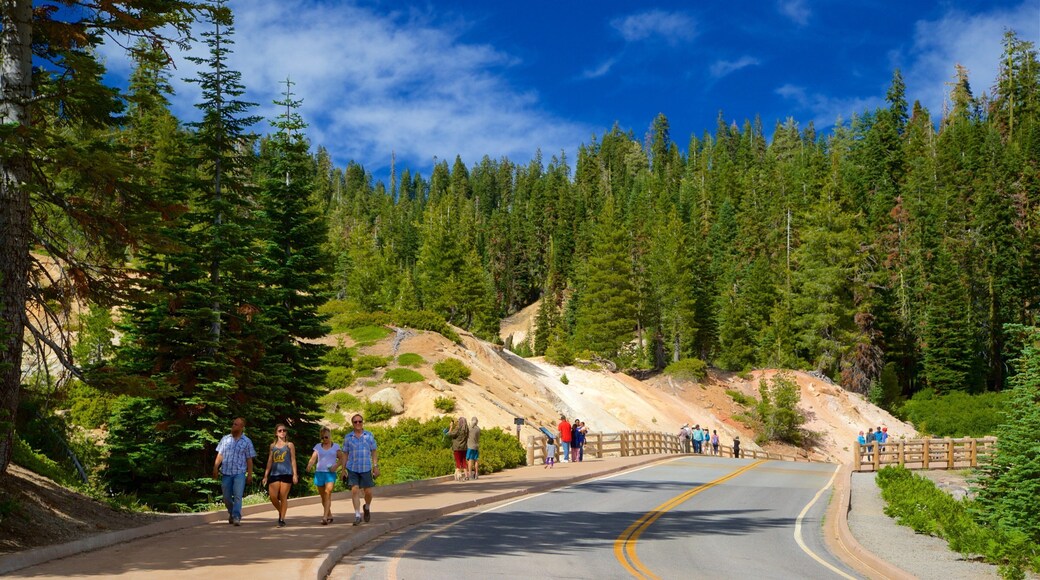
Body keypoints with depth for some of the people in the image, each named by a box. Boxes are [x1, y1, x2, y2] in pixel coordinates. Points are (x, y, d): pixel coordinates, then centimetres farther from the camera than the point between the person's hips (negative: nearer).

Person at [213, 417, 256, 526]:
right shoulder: (225, 439, 11)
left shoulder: (246, 442, 4)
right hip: (226, 472, 3)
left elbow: (249, 460, 4)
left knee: (238, 496, -12)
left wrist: (250, 474, 0)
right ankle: (231, 513, 31)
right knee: (226, 497, 9)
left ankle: (236, 517, -12)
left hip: (239, 473, -3)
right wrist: (215, 468, 4)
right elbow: (220, 455, 12)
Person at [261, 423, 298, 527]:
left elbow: (293, 460, 4)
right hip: (274, 474, 3)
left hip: (286, 474, -3)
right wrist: (265, 476, 11)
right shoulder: (273, 446, 13)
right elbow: (269, 461, 15)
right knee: (272, 497, -5)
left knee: (283, 497, -4)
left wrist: (295, 475, -3)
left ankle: (282, 519, 4)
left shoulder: (289, 445, 6)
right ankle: (280, 512, 22)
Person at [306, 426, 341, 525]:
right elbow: (313, 458, 2)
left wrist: (336, 466, -8)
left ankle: (325, 517, -23)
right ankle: (330, 515, 24)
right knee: (323, 495, 7)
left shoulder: (335, 446, 8)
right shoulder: (318, 446, 11)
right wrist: (309, 465, -18)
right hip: (319, 472, 3)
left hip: (330, 473, -3)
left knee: (328, 492, -18)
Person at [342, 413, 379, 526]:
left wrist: (376, 466, -1)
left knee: (368, 492, 3)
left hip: (366, 469, 0)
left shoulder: (369, 435, 3)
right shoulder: (348, 437, 4)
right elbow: (345, 454, 8)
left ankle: (367, 507, 33)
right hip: (352, 469, 0)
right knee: (354, 490, -9)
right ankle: (357, 515, -4)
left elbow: (374, 452, 6)